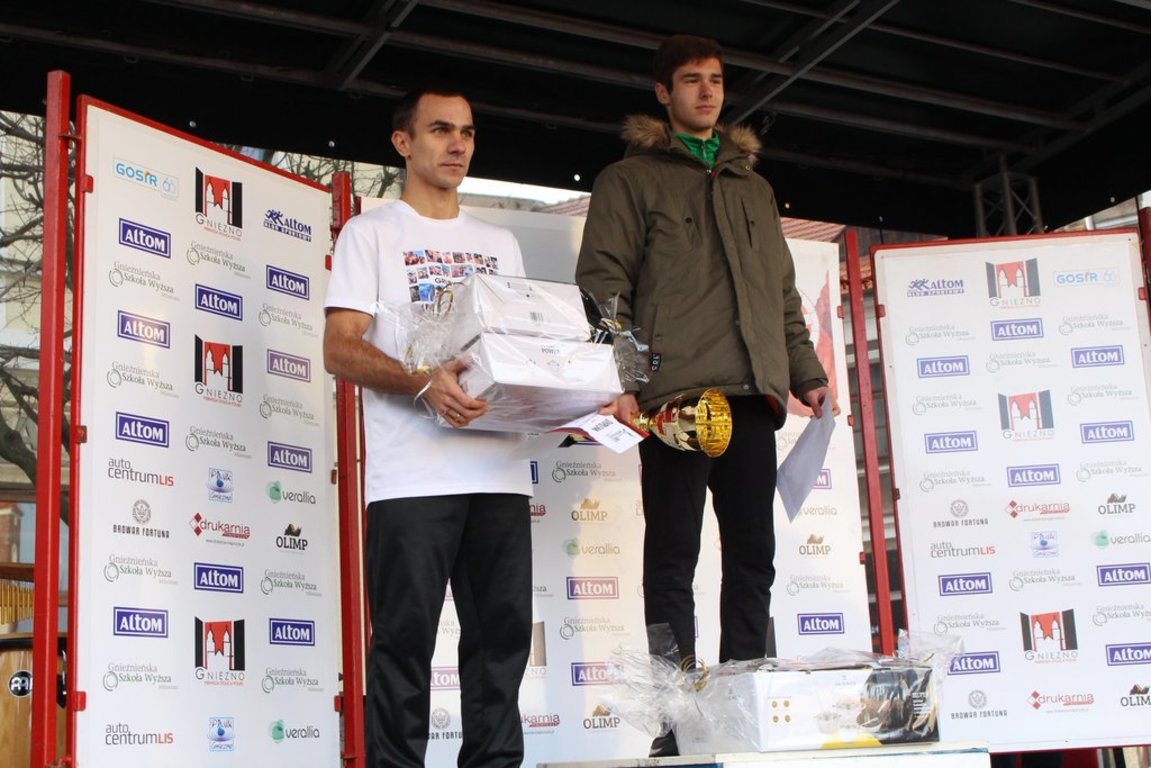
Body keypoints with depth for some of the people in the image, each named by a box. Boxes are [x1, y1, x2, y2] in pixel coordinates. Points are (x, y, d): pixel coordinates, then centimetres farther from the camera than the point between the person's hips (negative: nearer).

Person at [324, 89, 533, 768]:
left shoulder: (500, 244, 23)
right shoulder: (372, 233, 8)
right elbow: (339, 349, -3)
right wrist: (423, 383, -21)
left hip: (499, 470, 5)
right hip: (412, 474, -4)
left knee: (503, 633, 3)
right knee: (406, 636, -4)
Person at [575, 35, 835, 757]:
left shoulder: (754, 187, 26)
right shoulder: (631, 178, 9)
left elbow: (784, 292, 27)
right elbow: (604, 280, -1)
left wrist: (805, 369, 16)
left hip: (750, 396, 5)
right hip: (674, 392, -5)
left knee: (753, 554, 4)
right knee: (674, 556, -5)